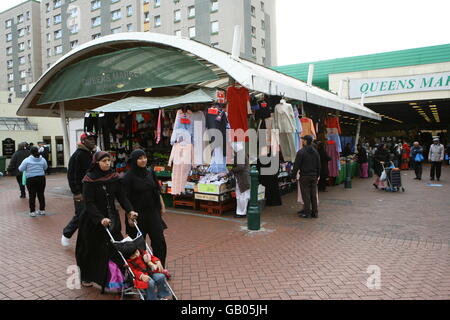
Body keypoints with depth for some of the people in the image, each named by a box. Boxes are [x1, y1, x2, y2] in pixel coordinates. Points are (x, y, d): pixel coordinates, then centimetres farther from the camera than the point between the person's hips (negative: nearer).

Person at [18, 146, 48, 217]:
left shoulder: (27, 160, -7)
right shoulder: (42, 159, 2)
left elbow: (20, 169, -3)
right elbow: (45, 168, 15)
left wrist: (28, 168, 15)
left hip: (31, 179, -3)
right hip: (41, 178, 3)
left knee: (32, 195, 2)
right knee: (41, 194, 10)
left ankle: (32, 211, 5)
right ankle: (42, 210, 18)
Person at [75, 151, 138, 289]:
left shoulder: (114, 177, 0)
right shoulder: (89, 179, -13)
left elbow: (121, 196, -2)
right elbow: (89, 203, -19)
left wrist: (130, 210, -15)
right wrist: (100, 218, -30)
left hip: (111, 217, 4)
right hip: (93, 220, -4)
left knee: (115, 246, 0)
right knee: (91, 248, 11)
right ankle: (86, 278, 33)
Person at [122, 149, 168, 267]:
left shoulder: (150, 172, 5)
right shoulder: (128, 177, -10)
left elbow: (157, 190, 13)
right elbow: (126, 198, -10)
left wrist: (162, 205, 12)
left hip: (153, 212, 4)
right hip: (137, 214, -4)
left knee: (159, 241, 3)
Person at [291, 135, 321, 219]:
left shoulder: (301, 152, -12)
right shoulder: (315, 152, 8)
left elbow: (296, 165, -12)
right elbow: (319, 165, 13)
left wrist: (293, 176, -3)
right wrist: (317, 176, 21)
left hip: (304, 176, -6)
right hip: (314, 176, 6)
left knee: (306, 195, -1)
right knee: (314, 194, 10)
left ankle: (307, 212, 2)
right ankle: (315, 212, 15)